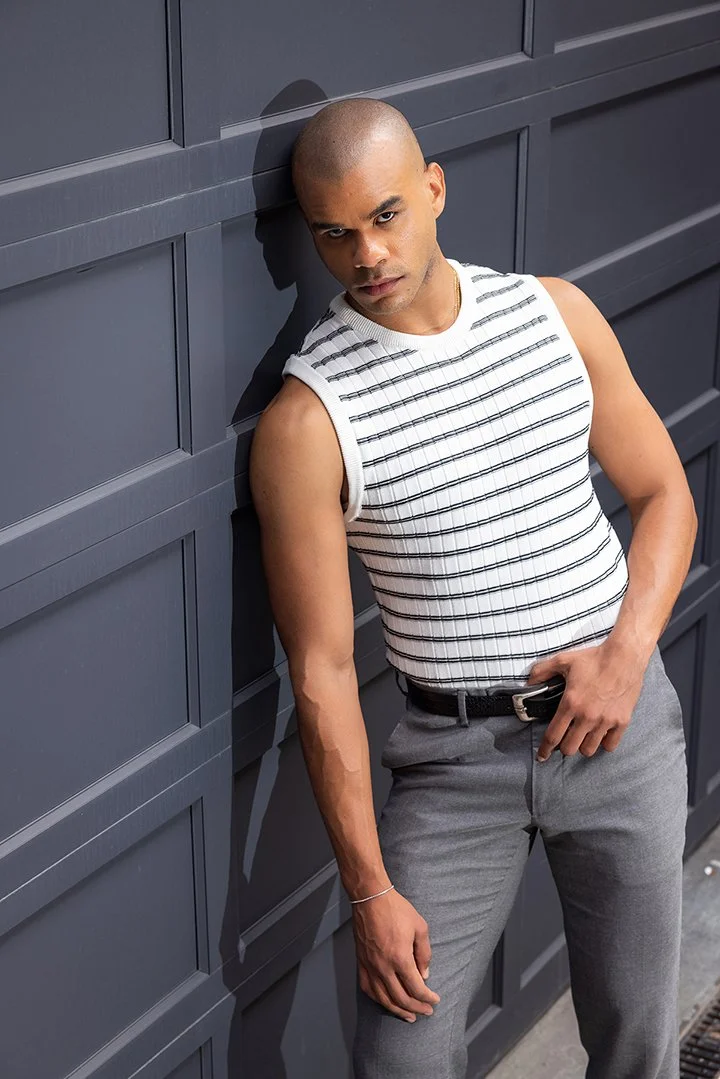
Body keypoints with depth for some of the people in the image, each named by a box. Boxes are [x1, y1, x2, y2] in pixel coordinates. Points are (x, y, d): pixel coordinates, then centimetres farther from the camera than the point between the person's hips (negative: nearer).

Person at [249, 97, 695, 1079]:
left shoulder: (556, 313, -1)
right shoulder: (308, 423, -13)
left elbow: (664, 494, 8)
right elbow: (322, 675, -11)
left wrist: (628, 653, -10)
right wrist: (370, 890, -11)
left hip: (620, 717, 3)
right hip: (457, 754, -2)